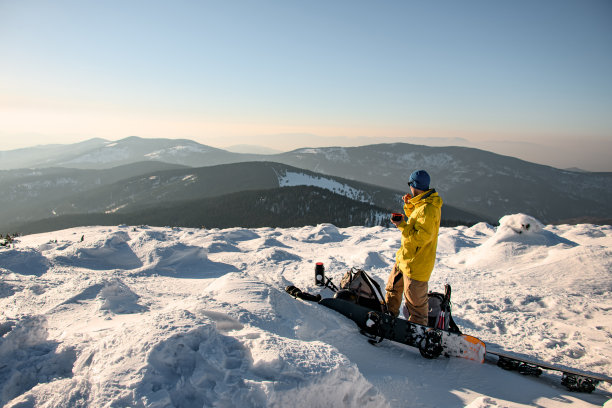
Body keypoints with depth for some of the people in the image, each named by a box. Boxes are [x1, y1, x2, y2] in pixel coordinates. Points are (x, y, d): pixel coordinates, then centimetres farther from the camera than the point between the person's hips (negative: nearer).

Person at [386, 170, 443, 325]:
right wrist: (409, 205, 5)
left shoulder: (427, 209, -27)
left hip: (417, 262, -10)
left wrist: (402, 226, -22)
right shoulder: (423, 203, 4)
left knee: (415, 301, 5)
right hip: (406, 257, 11)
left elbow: (421, 237, -29)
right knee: (393, 287, 26)